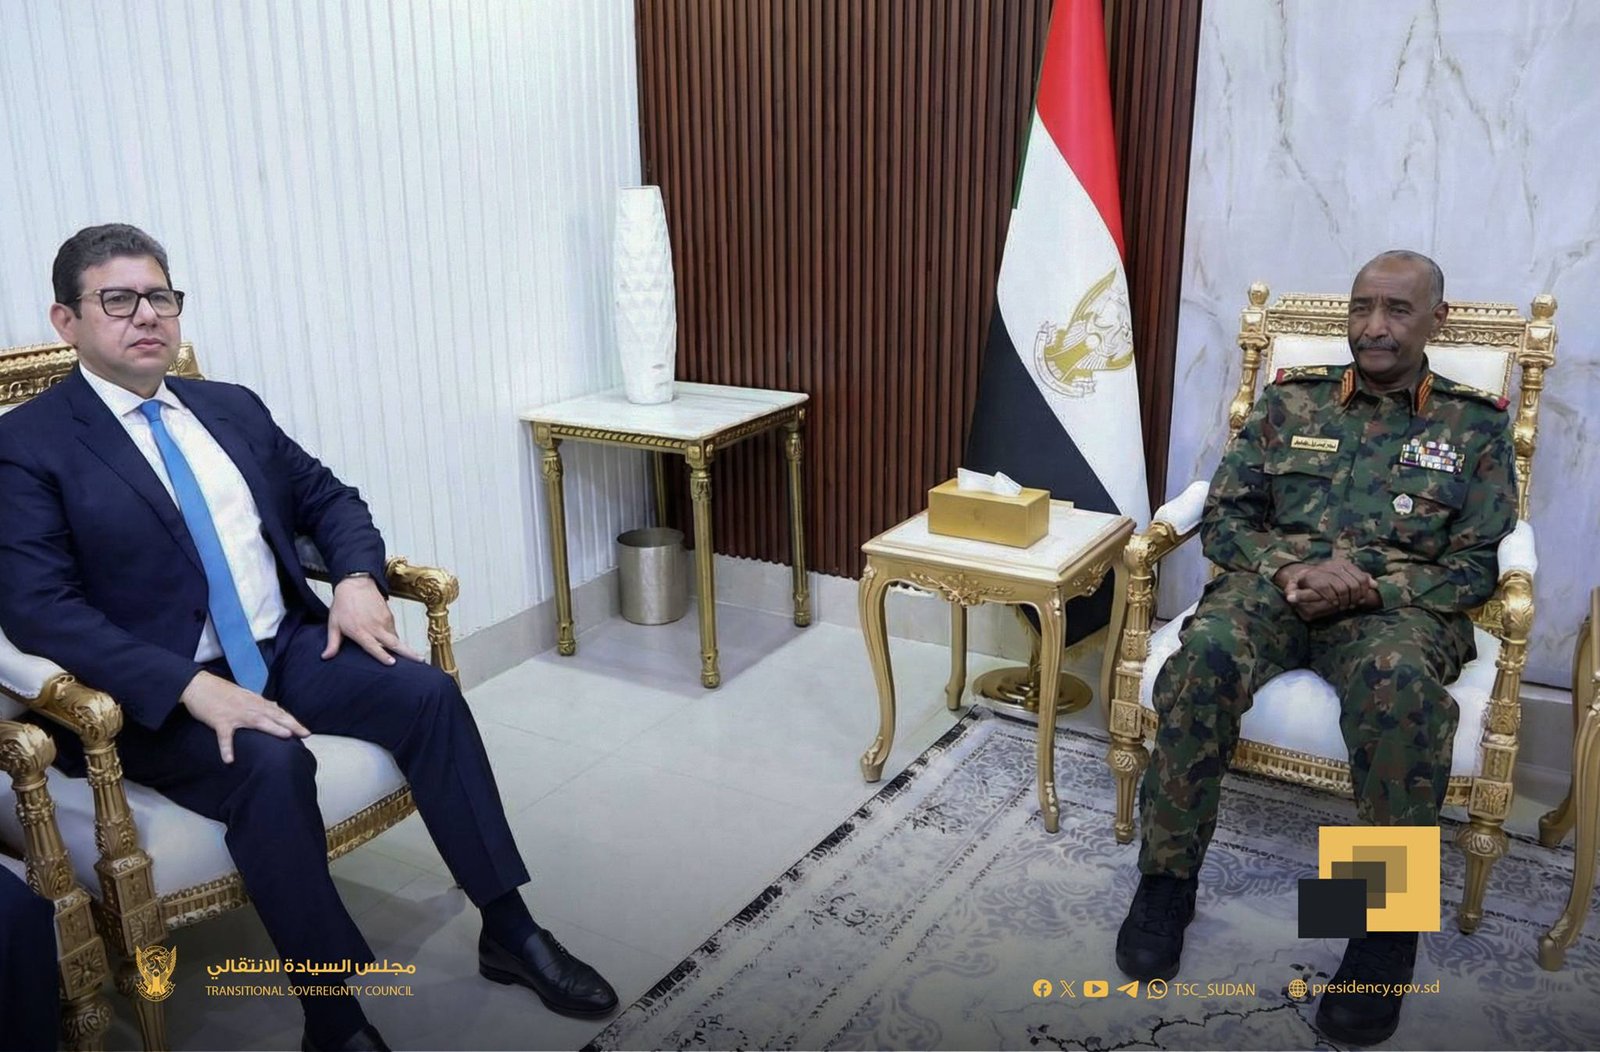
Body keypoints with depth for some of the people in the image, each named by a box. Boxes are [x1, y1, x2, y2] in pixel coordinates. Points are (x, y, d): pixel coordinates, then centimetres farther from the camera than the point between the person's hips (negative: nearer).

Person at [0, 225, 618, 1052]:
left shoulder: (233, 409, 13)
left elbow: (328, 498, 19)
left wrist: (357, 579, -5)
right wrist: (195, 686, -29)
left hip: (290, 647, 5)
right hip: (159, 694, -5)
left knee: (428, 693, -17)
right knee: (270, 766, -33)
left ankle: (509, 930, -7)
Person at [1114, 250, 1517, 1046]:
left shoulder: (1475, 425, 11)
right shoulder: (1290, 399, 14)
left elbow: (1477, 566, 5)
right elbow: (1222, 517, 10)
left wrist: (1368, 587, -14)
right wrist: (1288, 567, -12)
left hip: (1400, 603, -1)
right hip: (1275, 583, 2)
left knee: (1398, 682, -39)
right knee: (1203, 655, -34)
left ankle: (1391, 920, -22)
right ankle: (1167, 877, -18)